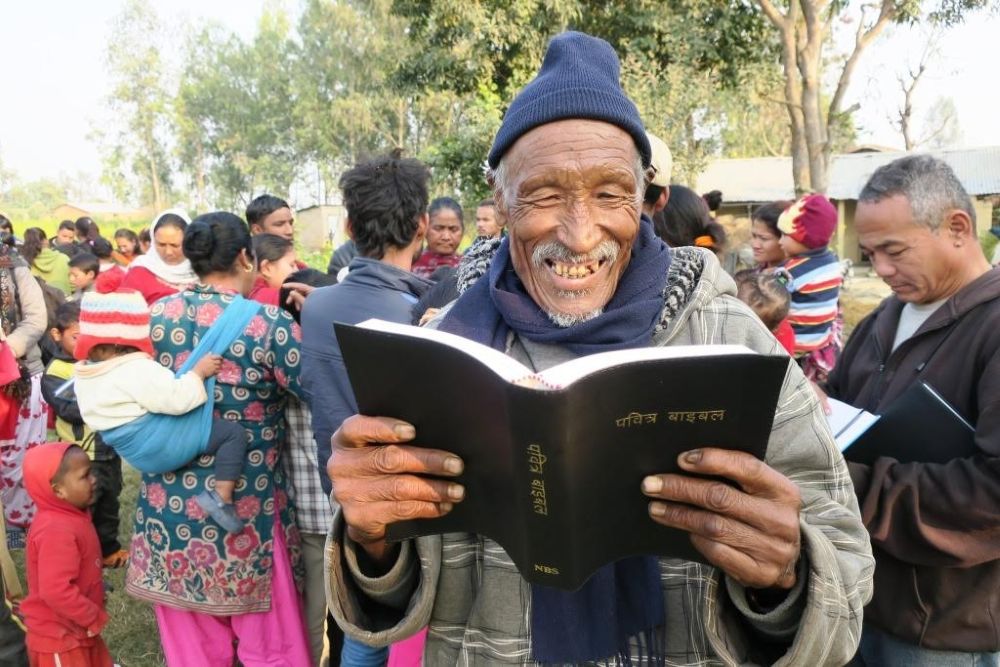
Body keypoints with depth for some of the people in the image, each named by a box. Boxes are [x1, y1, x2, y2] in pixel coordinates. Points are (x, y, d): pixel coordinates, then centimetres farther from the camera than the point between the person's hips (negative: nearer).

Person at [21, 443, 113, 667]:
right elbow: (55, 591, -34)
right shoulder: (56, 531, -30)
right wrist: (93, 617, -23)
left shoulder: (71, 518, 2)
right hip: (59, 636, -9)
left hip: (78, 629, 9)